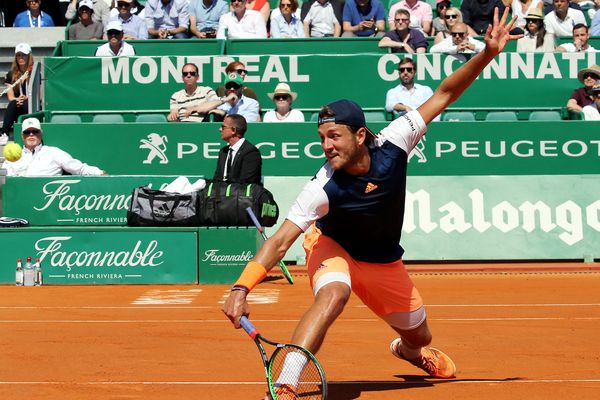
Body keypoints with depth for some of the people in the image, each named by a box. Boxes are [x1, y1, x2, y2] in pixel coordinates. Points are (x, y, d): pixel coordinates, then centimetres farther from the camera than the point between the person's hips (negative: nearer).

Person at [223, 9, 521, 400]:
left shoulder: (392, 146, -27)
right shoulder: (323, 189, -34)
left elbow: (443, 95, -20)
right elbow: (280, 241, -37)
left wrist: (487, 54, -29)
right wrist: (242, 288, -50)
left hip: (384, 262, 4)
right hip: (333, 248, -4)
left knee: (419, 337, 17)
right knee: (332, 295, -38)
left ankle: (406, 350, 59)